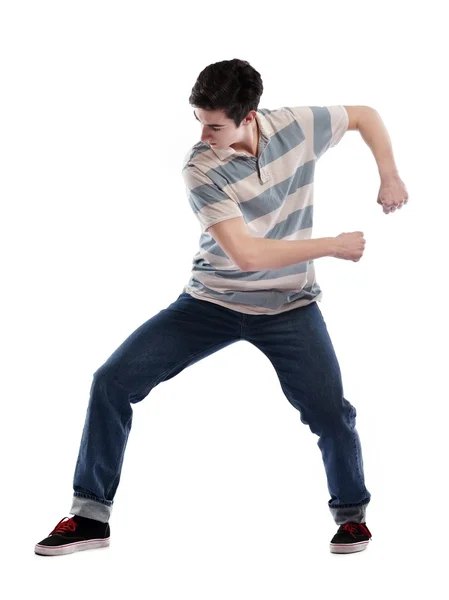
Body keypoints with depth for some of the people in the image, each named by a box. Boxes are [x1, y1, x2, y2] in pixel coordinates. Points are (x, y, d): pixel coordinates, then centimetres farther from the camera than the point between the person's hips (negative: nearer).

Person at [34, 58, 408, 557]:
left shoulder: (298, 125, -12)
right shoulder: (201, 170, -20)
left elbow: (365, 114, 9)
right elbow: (246, 255, -28)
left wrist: (389, 176, -1)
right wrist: (333, 245, -22)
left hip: (290, 306, 1)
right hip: (212, 301, -1)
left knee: (331, 413, -13)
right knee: (112, 381, -10)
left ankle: (352, 513, 18)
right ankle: (90, 515, 4)